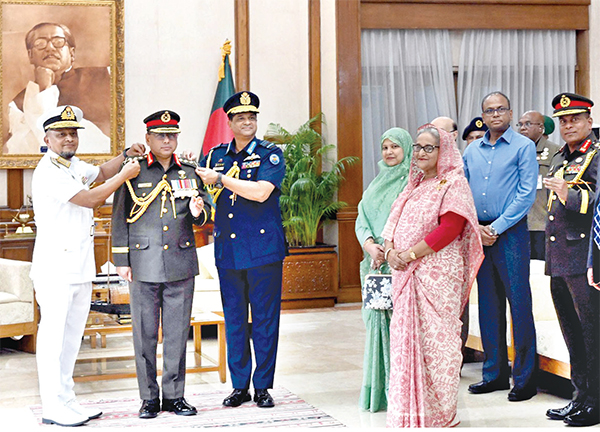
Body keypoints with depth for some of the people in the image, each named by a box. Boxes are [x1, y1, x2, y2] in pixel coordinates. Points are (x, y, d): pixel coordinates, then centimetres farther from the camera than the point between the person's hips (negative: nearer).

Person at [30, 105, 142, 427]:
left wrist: (125, 156, 16)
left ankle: (66, 400, 19)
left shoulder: (74, 165, 13)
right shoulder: (48, 172, -15)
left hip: (81, 266, 9)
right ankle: (53, 408, 0)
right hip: (55, 267, -9)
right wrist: (125, 174, -10)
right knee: (53, 336, -4)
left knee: (72, 336, 12)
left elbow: (101, 173, 33)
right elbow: (91, 199, -19)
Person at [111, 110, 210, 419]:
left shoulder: (190, 172, 9)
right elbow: (120, 219, 3)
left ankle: (174, 395, 15)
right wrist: (122, 261, -2)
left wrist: (198, 211, -14)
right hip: (144, 265, -2)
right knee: (145, 333, 3)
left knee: (177, 332, 5)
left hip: (181, 264, 2)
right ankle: (149, 398, 13)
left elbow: (202, 215, 11)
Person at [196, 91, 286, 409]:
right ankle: (239, 385, 17)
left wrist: (220, 179, -14)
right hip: (228, 251, 4)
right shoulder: (216, 155, 12)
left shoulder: (270, 154, -2)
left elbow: (261, 192, -17)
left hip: (263, 248, -4)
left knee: (264, 320, 2)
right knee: (234, 320, 8)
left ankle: (263, 386, 11)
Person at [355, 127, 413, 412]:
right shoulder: (378, 182, 20)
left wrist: (390, 249, -15)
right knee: (376, 318, 4)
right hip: (375, 261, 6)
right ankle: (377, 390, 8)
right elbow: (362, 217, 13)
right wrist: (371, 245, -5)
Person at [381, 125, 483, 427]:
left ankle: (440, 413, 4)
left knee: (435, 338, -5)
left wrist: (410, 254, -15)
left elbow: (450, 228, -16)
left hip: (437, 272, -7)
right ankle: (410, 410, 14)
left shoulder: (453, 183, -5)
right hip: (405, 274, 8)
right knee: (406, 336, 7)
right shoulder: (414, 185, 20)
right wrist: (390, 250, -3)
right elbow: (394, 222, 18)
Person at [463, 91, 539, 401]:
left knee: (519, 304, -5)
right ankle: (494, 373, 18)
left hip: (510, 233, -5)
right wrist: (475, 227, -3)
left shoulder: (523, 147, -1)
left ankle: (525, 379, 1)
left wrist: (496, 227, -12)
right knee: (488, 304, 9)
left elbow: (527, 194, -8)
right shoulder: (471, 151, 13)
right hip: (478, 233, 5)